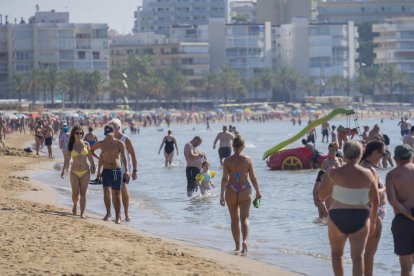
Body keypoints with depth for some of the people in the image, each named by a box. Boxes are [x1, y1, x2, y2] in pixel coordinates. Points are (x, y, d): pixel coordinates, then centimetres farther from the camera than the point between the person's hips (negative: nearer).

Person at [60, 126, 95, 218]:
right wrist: (63, 170, -6)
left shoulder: (86, 144, 2)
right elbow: (67, 159, 3)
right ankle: (75, 205, 29)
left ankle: (82, 213, 0)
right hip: (74, 172, 0)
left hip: (85, 172, 0)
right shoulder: (70, 146, 2)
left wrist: (93, 167, -2)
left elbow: (90, 157, 7)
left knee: (83, 193, -2)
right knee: (75, 193, -3)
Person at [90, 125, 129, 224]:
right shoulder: (101, 144, 5)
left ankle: (118, 217, 7)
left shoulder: (119, 144, -1)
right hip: (106, 171, 1)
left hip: (117, 171, -1)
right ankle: (108, 212, 2)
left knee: (116, 194, 1)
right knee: (106, 191, -17)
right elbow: (91, 149, 24)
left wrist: (126, 170, -23)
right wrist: (97, 157, 8)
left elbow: (124, 157, -10)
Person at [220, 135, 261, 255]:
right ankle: (244, 241, -30)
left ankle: (237, 246, 22)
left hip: (231, 192, 1)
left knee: (234, 220, 14)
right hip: (245, 191, -1)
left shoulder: (227, 161, -3)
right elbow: (253, 178, 1)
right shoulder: (248, 160, -2)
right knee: (244, 218, -5)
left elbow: (224, 179, -9)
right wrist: (258, 192, 13)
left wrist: (222, 195, -8)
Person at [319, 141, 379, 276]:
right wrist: (373, 221, 17)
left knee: (336, 253, 18)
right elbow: (375, 200, 5)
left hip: (338, 216, -1)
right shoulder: (368, 174, -1)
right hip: (360, 218, 1)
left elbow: (321, 195, 1)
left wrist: (326, 178, 16)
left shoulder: (335, 173, -8)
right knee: (358, 256, 2)